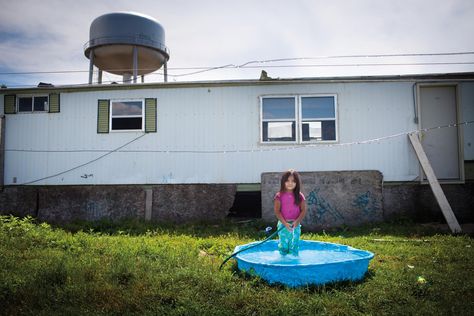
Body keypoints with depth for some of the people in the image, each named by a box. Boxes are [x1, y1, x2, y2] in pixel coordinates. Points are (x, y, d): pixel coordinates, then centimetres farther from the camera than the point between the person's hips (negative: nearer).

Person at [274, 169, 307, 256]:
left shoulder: (300, 196, -1)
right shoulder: (279, 196, -6)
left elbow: (303, 210, -2)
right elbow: (277, 211, -8)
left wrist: (297, 221, -15)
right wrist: (285, 223, -17)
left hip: (295, 225, 1)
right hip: (283, 224, -1)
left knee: (294, 245, 7)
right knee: (283, 245, 5)